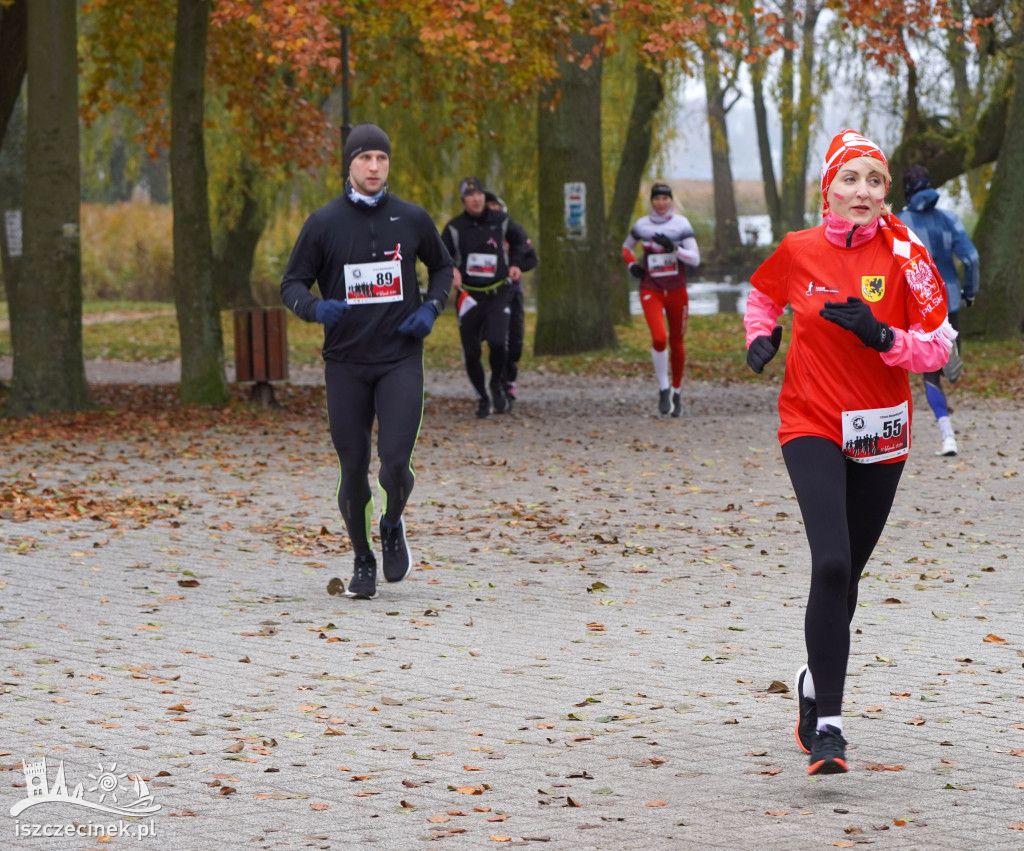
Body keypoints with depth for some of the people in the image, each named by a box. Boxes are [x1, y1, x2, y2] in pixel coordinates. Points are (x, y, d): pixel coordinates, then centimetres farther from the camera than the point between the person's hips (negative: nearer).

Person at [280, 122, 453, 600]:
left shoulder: (412, 219, 3)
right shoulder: (324, 224, -1)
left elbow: (442, 267, 19)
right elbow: (291, 284, 3)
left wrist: (431, 308, 1)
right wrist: (316, 308, -19)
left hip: (401, 362, 0)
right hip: (346, 363, 0)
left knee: (395, 464, -14)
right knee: (353, 471, 3)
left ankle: (393, 526, 18)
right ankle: (363, 561, 23)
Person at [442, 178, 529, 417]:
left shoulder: (500, 221, 4)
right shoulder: (455, 227, -2)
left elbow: (516, 242, 23)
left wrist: (515, 264, 7)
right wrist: (451, 270, -20)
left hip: (498, 294, 0)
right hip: (469, 296, 0)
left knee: (498, 341, -21)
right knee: (471, 352, 0)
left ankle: (498, 384, 7)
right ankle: (482, 398, 20)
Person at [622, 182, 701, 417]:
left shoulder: (681, 224, -3)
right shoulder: (641, 225, 2)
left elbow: (695, 259, -7)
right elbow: (626, 247, 22)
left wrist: (673, 248, -21)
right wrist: (631, 265, 3)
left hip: (677, 291, 0)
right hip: (651, 290, 0)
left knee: (676, 343, 9)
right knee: (659, 338, -21)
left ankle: (677, 391, 28)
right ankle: (663, 390, -6)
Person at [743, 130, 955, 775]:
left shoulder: (903, 254, -6)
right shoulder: (798, 251, -2)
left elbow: (939, 347, -6)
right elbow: (763, 293, 21)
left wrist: (881, 336, -22)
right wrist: (761, 336, 2)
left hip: (880, 435, 1)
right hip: (813, 428, -1)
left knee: (846, 572, 13)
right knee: (831, 565, -20)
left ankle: (817, 682, 41)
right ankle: (828, 725, -18)